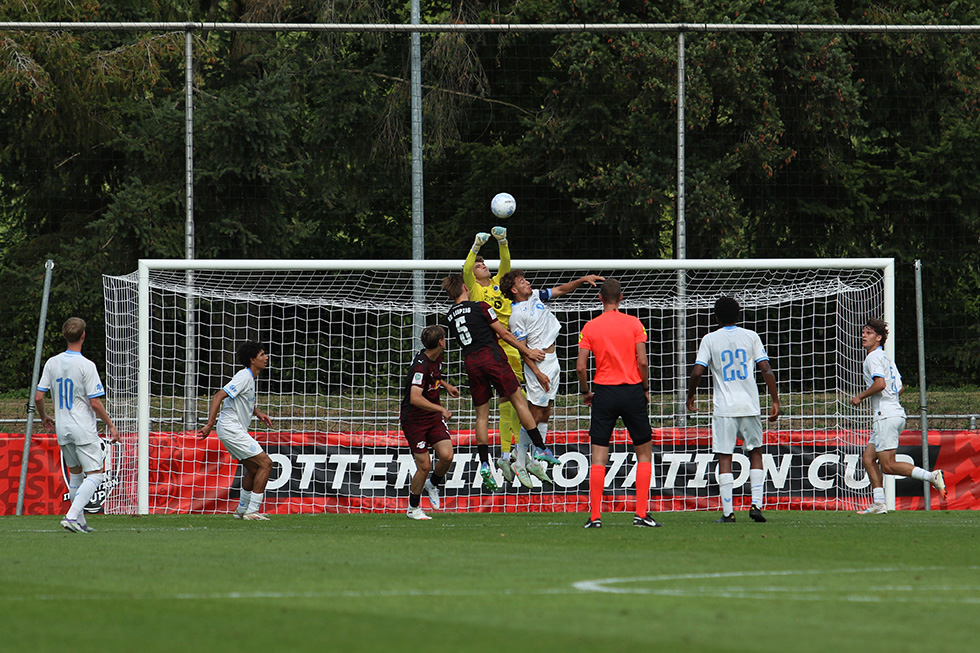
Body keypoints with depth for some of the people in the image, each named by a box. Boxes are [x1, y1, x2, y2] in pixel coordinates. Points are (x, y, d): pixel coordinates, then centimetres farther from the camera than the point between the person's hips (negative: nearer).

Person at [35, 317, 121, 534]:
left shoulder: (52, 363, 3)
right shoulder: (86, 366, -14)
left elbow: (38, 397, 5)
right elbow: (95, 403, -15)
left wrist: (44, 417, 24)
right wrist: (111, 426, -5)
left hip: (63, 429, 6)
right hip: (84, 430, -6)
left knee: (75, 473, 19)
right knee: (95, 474, -3)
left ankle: (80, 521, 20)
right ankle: (72, 516, -18)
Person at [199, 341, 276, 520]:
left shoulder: (250, 377, 14)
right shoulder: (244, 377, -16)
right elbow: (218, 396, -23)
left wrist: (258, 413, 14)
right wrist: (210, 424, -30)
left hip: (236, 430, 10)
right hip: (231, 429, -10)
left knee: (253, 468, 18)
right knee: (265, 463, -11)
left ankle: (242, 510, 30)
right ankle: (252, 511, -11)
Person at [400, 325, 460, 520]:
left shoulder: (436, 357, 3)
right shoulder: (421, 365, -25)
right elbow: (415, 398, -37)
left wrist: (444, 384, 18)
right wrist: (440, 409, -39)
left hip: (433, 416, 7)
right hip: (414, 420, -7)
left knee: (446, 456, -10)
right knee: (424, 466, -7)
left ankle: (433, 485, 21)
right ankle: (413, 508, 14)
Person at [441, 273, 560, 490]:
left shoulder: (450, 316, 12)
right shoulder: (480, 307, -4)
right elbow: (503, 334, -1)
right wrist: (528, 352, 7)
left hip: (471, 364, 5)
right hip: (491, 356, -5)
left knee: (481, 414, 7)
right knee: (519, 401, 4)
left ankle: (484, 464, -3)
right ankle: (540, 448, 4)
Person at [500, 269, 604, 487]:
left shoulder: (536, 296, 9)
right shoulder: (517, 314, -14)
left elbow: (561, 290, 17)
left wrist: (583, 280, 1)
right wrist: (538, 373, -21)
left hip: (552, 361, 8)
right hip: (538, 363, -8)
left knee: (545, 414, 10)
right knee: (535, 416, -8)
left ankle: (536, 461, 15)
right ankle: (520, 463, -2)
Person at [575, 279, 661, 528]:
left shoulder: (590, 327, 0)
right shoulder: (633, 323, -2)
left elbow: (581, 366, -4)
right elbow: (642, 360, -8)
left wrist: (585, 392, 11)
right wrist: (645, 388, 5)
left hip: (604, 392, 1)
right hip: (632, 391, -1)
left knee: (598, 457, 2)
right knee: (644, 452, 10)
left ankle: (595, 516, -4)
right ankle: (641, 513, 3)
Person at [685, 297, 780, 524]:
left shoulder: (710, 339, 1)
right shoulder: (751, 337, 5)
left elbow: (697, 372, -6)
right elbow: (766, 371, -1)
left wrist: (691, 396, 11)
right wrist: (775, 401, 4)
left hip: (724, 409, -2)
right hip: (750, 406, 2)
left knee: (724, 458, 1)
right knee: (755, 453, 15)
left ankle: (727, 512, -5)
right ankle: (756, 504, 2)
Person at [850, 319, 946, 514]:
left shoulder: (874, 357, -8)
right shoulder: (886, 358, 21)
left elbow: (880, 384, -23)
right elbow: (900, 387, 25)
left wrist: (860, 397, -10)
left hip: (886, 416, -10)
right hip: (895, 412, 10)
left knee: (888, 465, -11)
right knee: (868, 458, 9)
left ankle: (932, 476, -16)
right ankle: (879, 503, 3)